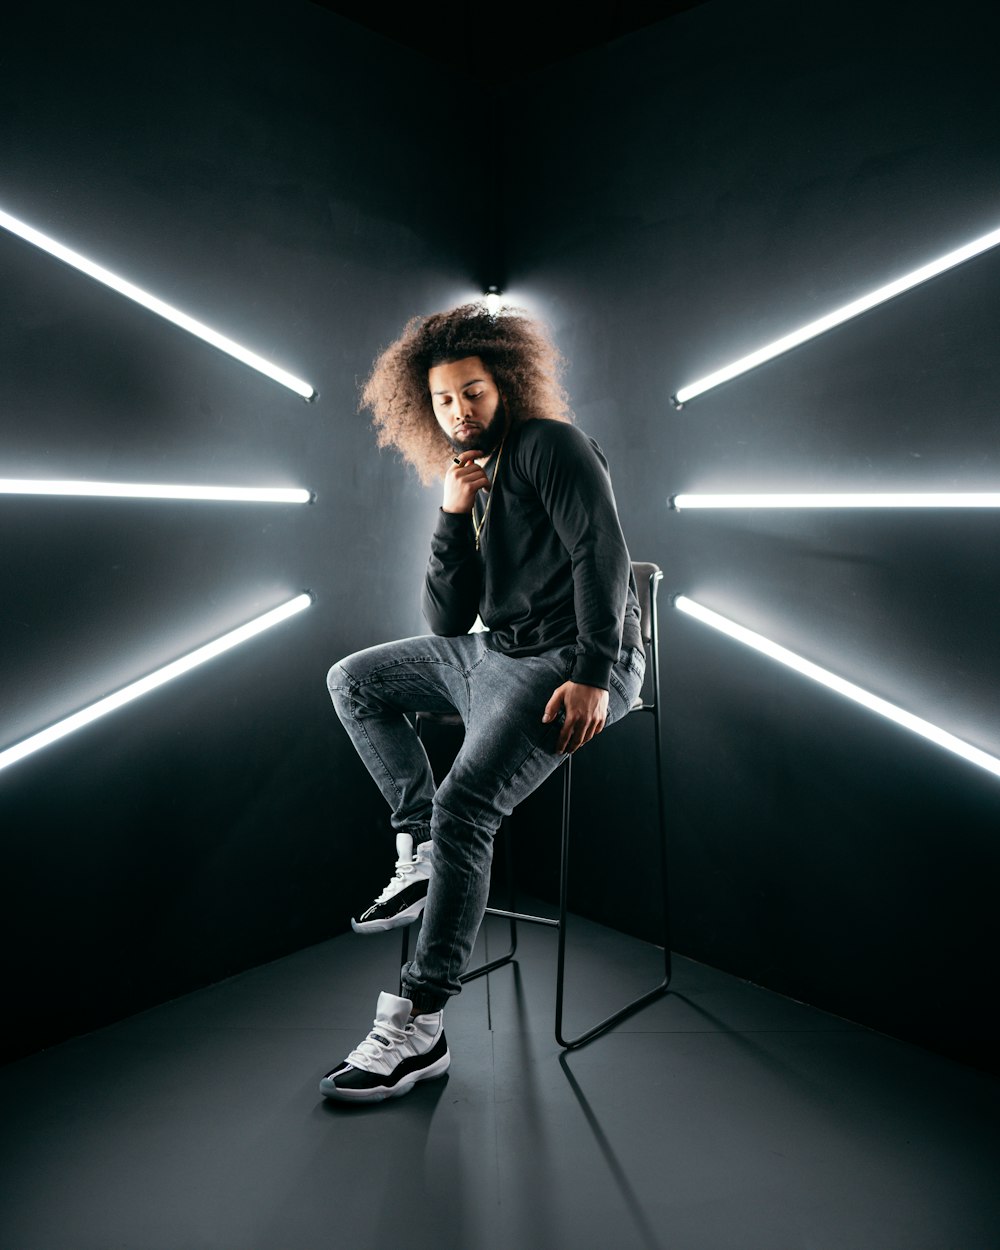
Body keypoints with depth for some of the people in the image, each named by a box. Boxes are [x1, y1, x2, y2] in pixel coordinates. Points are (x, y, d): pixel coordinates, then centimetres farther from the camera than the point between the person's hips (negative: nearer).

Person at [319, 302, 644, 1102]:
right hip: (494, 653, 9)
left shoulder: (549, 444, -6)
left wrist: (593, 676, -27)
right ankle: (422, 857, 7)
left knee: (463, 803, -27)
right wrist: (455, 516, -6)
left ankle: (418, 1031, -17)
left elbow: (603, 551, -19)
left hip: (571, 663, -9)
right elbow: (448, 622, 5)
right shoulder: (472, 481, 15)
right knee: (354, 681, 15)